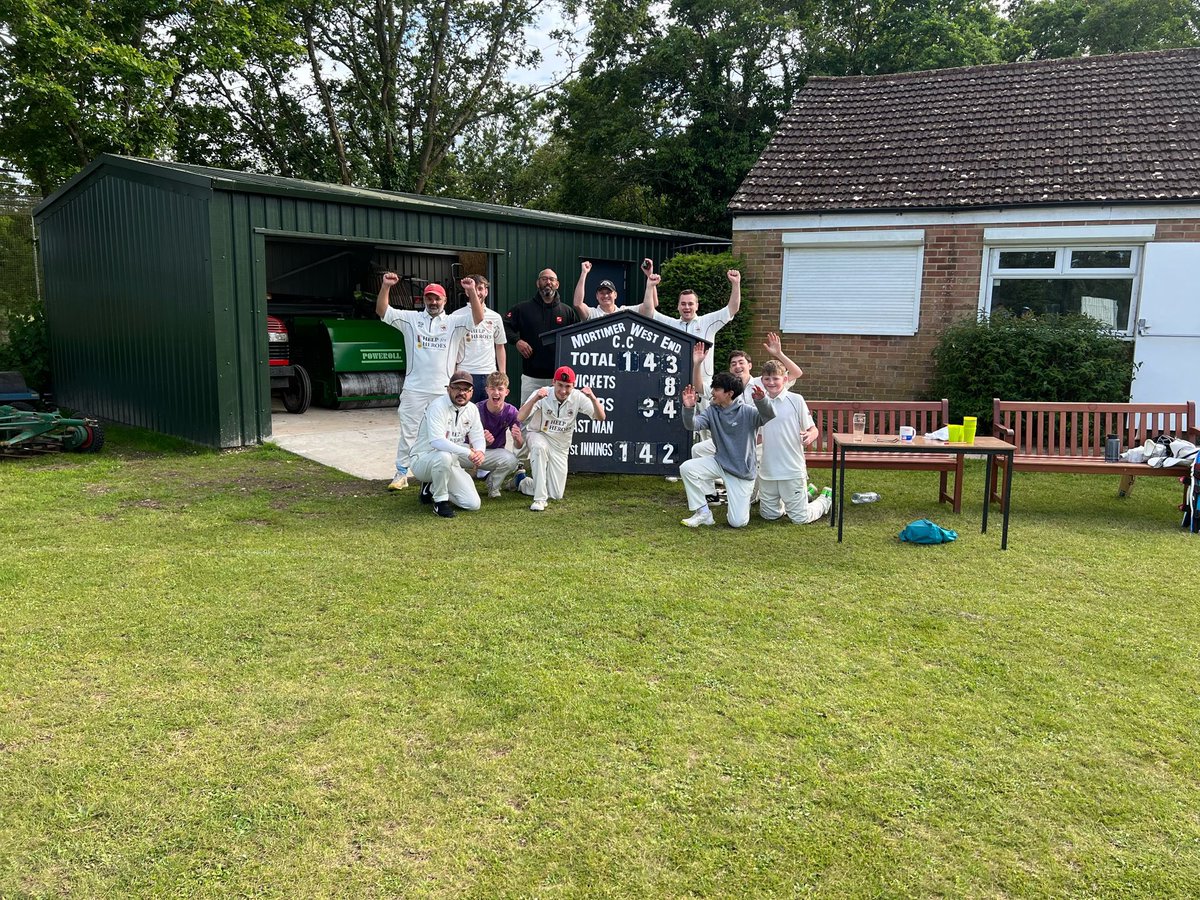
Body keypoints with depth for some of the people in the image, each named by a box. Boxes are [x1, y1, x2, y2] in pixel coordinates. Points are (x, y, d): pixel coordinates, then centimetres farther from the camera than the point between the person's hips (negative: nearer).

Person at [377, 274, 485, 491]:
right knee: (408, 432, 4)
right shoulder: (411, 319, 6)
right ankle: (401, 474, 11)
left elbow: (478, 318, -10)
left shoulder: (454, 322, 4)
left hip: (443, 390, 0)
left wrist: (471, 291, -22)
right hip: (414, 389, 0)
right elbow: (382, 311, -1)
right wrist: (386, 286, -15)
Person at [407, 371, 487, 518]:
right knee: (444, 456, -42)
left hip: (450, 464, 7)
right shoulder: (437, 407, -19)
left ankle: (432, 488, 17)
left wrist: (479, 451, -22)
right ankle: (440, 501, -17)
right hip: (422, 460, -6)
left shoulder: (472, 409, 4)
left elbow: (477, 437, 4)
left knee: (473, 504, -6)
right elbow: (437, 441, -32)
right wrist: (467, 452, -38)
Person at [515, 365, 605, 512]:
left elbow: (601, 418, -21)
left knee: (556, 495, -1)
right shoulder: (542, 394, -20)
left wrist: (593, 399, -40)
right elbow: (520, 418, -32)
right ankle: (540, 498, -32)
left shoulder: (578, 397, -13)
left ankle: (523, 483, 29)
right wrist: (535, 399, -49)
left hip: (561, 447, 3)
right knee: (539, 447, -42)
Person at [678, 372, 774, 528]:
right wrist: (689, 408, -35)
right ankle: (703, 512, -5)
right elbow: (692, 425, -14)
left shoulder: (747, 412, -14)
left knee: (737, 522, -10)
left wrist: (761, 401, -51)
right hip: (719, 463, 4)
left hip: (743, 472, -4)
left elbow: (769, 417, -31)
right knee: (686, 468, -21)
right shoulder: (712, 412, -1)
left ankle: (742, 501, 29)